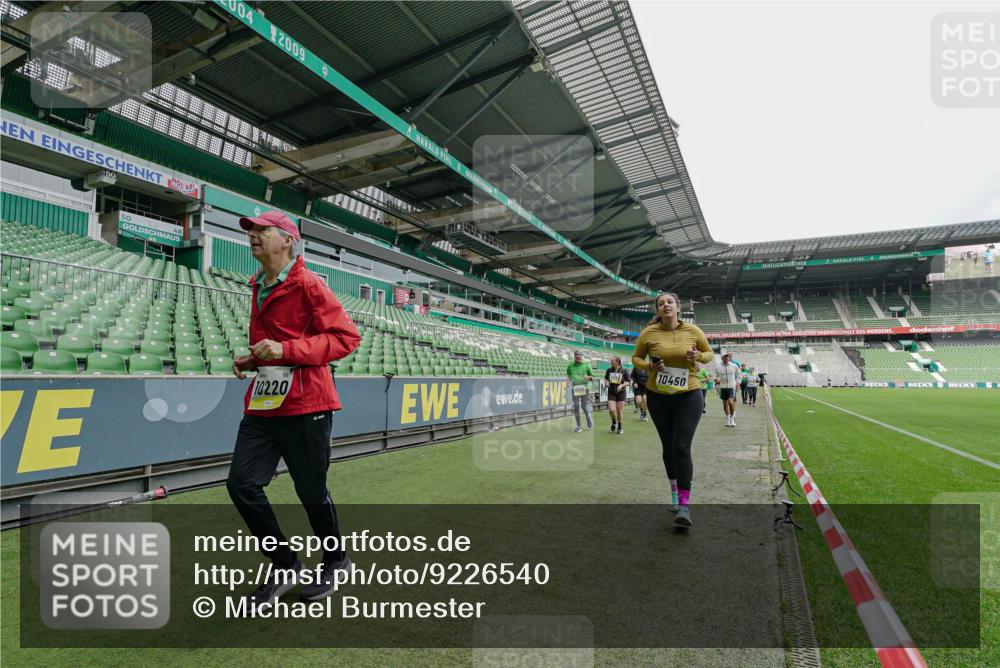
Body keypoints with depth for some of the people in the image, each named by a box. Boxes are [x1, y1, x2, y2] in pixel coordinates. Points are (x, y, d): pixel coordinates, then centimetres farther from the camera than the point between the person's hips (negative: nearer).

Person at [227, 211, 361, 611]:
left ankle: (335, 560, 31)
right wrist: (250, 360, 10)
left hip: (305, 406, -8)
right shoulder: (259, 289, 16)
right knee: (241, 483, 2)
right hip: (262, 405, 8)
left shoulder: (307, 284, -9)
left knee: (312, 492, 4)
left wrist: (286, 350, -22)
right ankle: (285, 566, 20)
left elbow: (346, 336, -16)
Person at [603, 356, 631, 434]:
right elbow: (605, 378, 15)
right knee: (612, 410, -12)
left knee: (619, 411, 2)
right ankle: (614, 422, 20)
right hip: (611, 393, 1)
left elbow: (628, 382, -2)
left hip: (621, 393, -1)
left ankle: (620, 427, 25)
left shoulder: (624, 370, -7)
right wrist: (606, 382, -7)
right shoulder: (609, 370, -1)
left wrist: (622, 385, -18)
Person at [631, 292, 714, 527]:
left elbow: (709, 353, 9)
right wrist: (649, 366, -15)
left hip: (689, 395, -1)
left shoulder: (693, 331, -5)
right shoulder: (648, 333, -6)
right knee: (668, 447, 13)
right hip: (658, 396, 2)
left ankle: (684, 506, -6)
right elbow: (636, 358, 6)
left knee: (682, 447, -11)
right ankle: (675, 491, 36)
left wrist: (699, 356, -14)